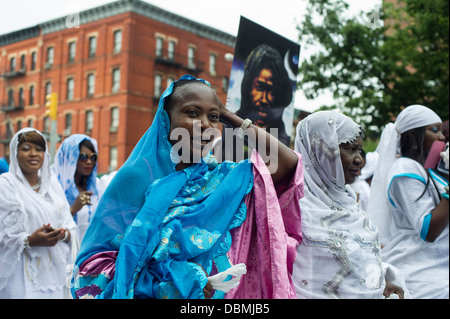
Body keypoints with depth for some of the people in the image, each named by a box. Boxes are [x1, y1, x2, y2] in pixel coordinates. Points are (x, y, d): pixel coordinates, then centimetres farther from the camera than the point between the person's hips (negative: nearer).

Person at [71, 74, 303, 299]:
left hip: (213, 292, 4)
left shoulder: (222, 177, -2)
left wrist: (230, 117, -6)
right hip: (148, 294, -4)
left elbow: (287, 161, -9)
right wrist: (165, 279, -26)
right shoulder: (138, 176, -13)